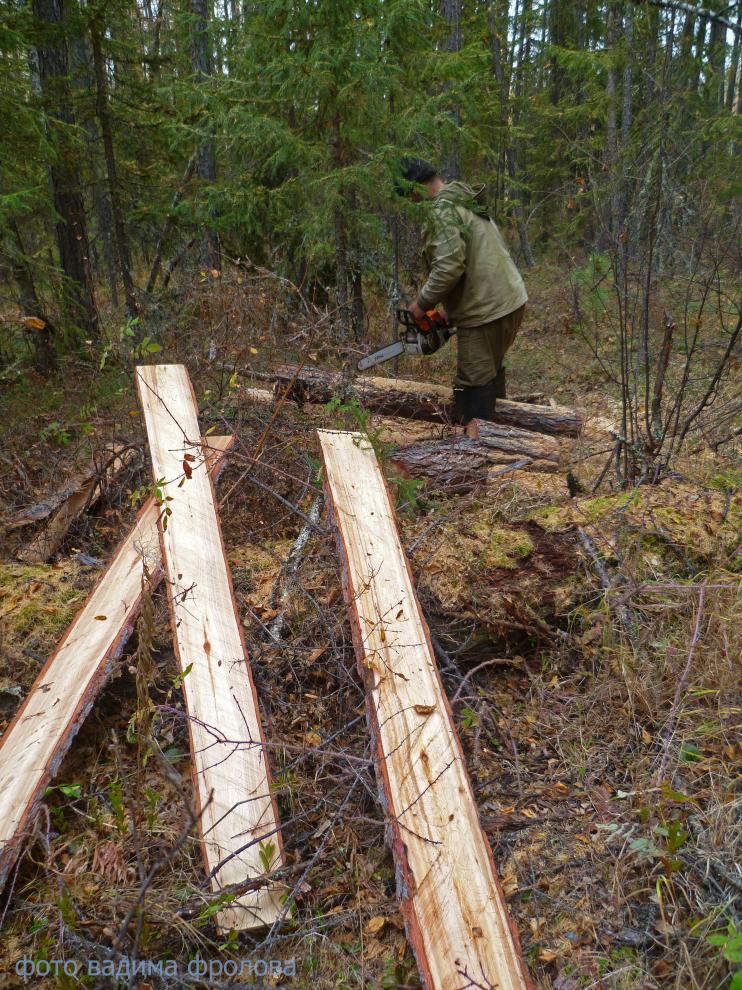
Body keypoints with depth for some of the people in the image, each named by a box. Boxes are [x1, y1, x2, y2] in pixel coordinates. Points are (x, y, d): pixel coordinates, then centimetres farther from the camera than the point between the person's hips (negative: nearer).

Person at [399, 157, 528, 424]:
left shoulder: (441, 210, -14)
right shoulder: (468, 201, 17)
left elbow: (450, 266, -25)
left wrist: (423, 302, -10)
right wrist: (449, 307, 20)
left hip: (485, 312, -10)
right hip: (511, 301, 10)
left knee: (474, 386, -3)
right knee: (492, 370, 24)